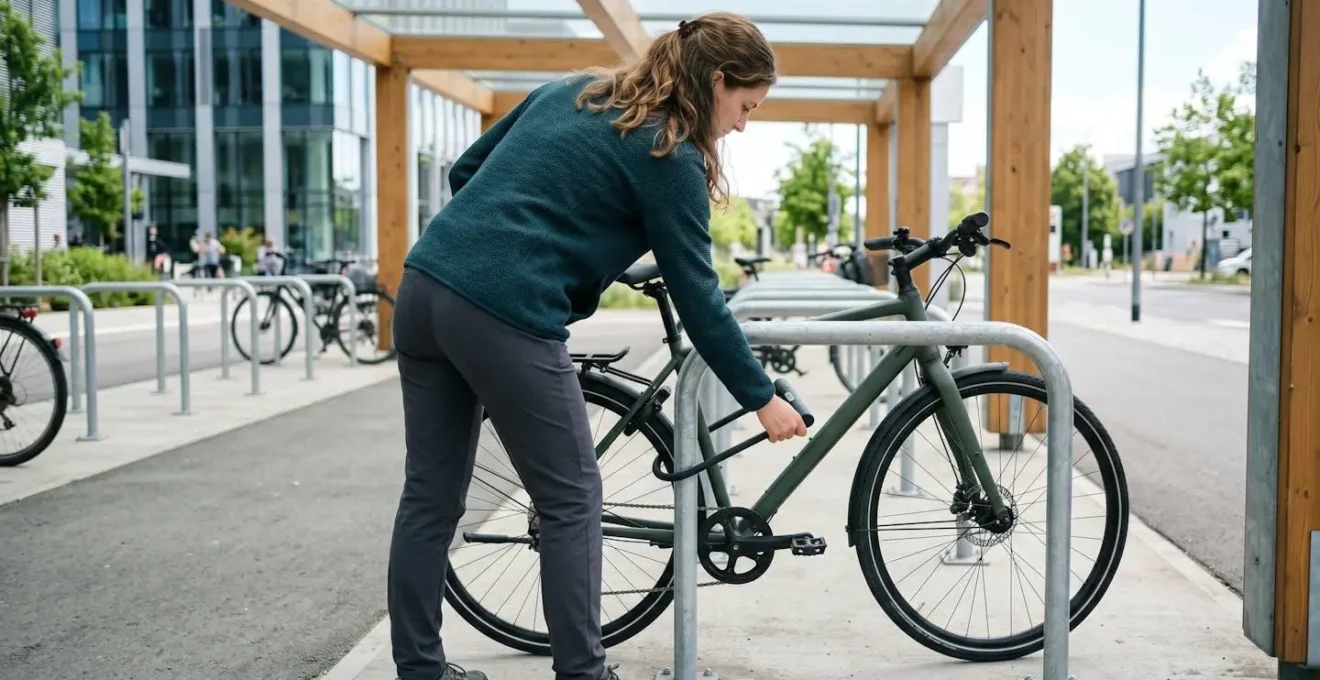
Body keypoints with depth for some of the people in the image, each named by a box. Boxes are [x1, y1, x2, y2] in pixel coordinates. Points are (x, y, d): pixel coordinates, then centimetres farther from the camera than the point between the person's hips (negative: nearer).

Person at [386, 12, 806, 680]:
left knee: (430, 496, 14)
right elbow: (697, 298, 0)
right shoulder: (670, 156, -2)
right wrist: (762, 397, 9)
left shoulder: (569, 90, 19)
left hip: (424, 285, 8)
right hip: (504, 317, -8)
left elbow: (464, 171, 20)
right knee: (571, 499, 7)